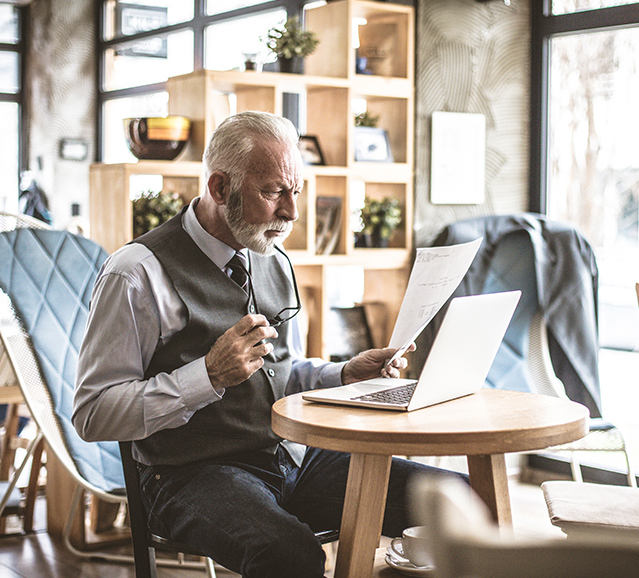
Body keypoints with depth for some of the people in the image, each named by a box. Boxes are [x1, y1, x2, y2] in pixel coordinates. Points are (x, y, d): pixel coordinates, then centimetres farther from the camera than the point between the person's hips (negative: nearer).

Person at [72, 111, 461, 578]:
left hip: (295, 458, 7)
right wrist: (210, 373, -20)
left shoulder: (275, 263, 15)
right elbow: (93, 414, -11)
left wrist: (346, 374, 5)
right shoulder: (138, 273, -9)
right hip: (198, 471, -6)